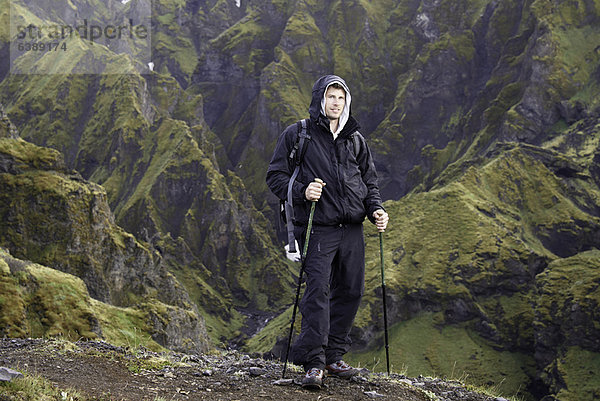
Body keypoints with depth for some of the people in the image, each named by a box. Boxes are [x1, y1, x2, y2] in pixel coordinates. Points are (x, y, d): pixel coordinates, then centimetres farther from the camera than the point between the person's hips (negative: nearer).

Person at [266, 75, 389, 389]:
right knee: (317, 289, -15)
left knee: (350, 291, 6)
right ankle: (313, 363, -15)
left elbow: (369, 179, 23)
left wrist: (375, 209, 6)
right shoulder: (297, 135, 2)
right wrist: (302, 191, -16)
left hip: (352, 229, 5)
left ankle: (333, 357, 18)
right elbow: (275, 176, 2)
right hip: (318, 228, -5)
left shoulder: (355, 139, 16)